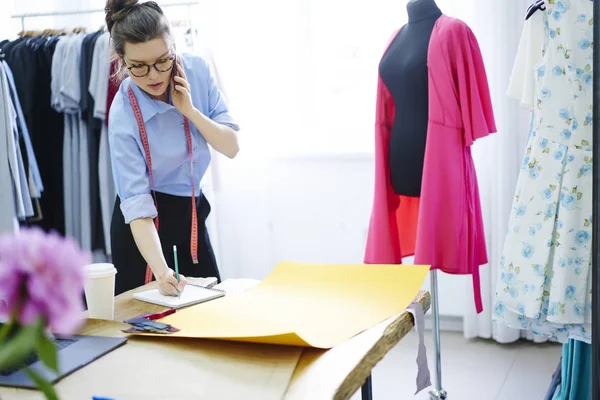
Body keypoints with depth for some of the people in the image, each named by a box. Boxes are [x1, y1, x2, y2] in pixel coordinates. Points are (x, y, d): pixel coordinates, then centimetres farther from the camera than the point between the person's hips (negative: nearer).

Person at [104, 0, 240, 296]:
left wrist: (189, 110, -23)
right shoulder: (123, 116, -25)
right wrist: (161, 270, -41)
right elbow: (137, 207, -28)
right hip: (147, 225, -4)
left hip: (192, 213, 4)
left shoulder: (197, 71, -13)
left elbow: (231, 148, -8)